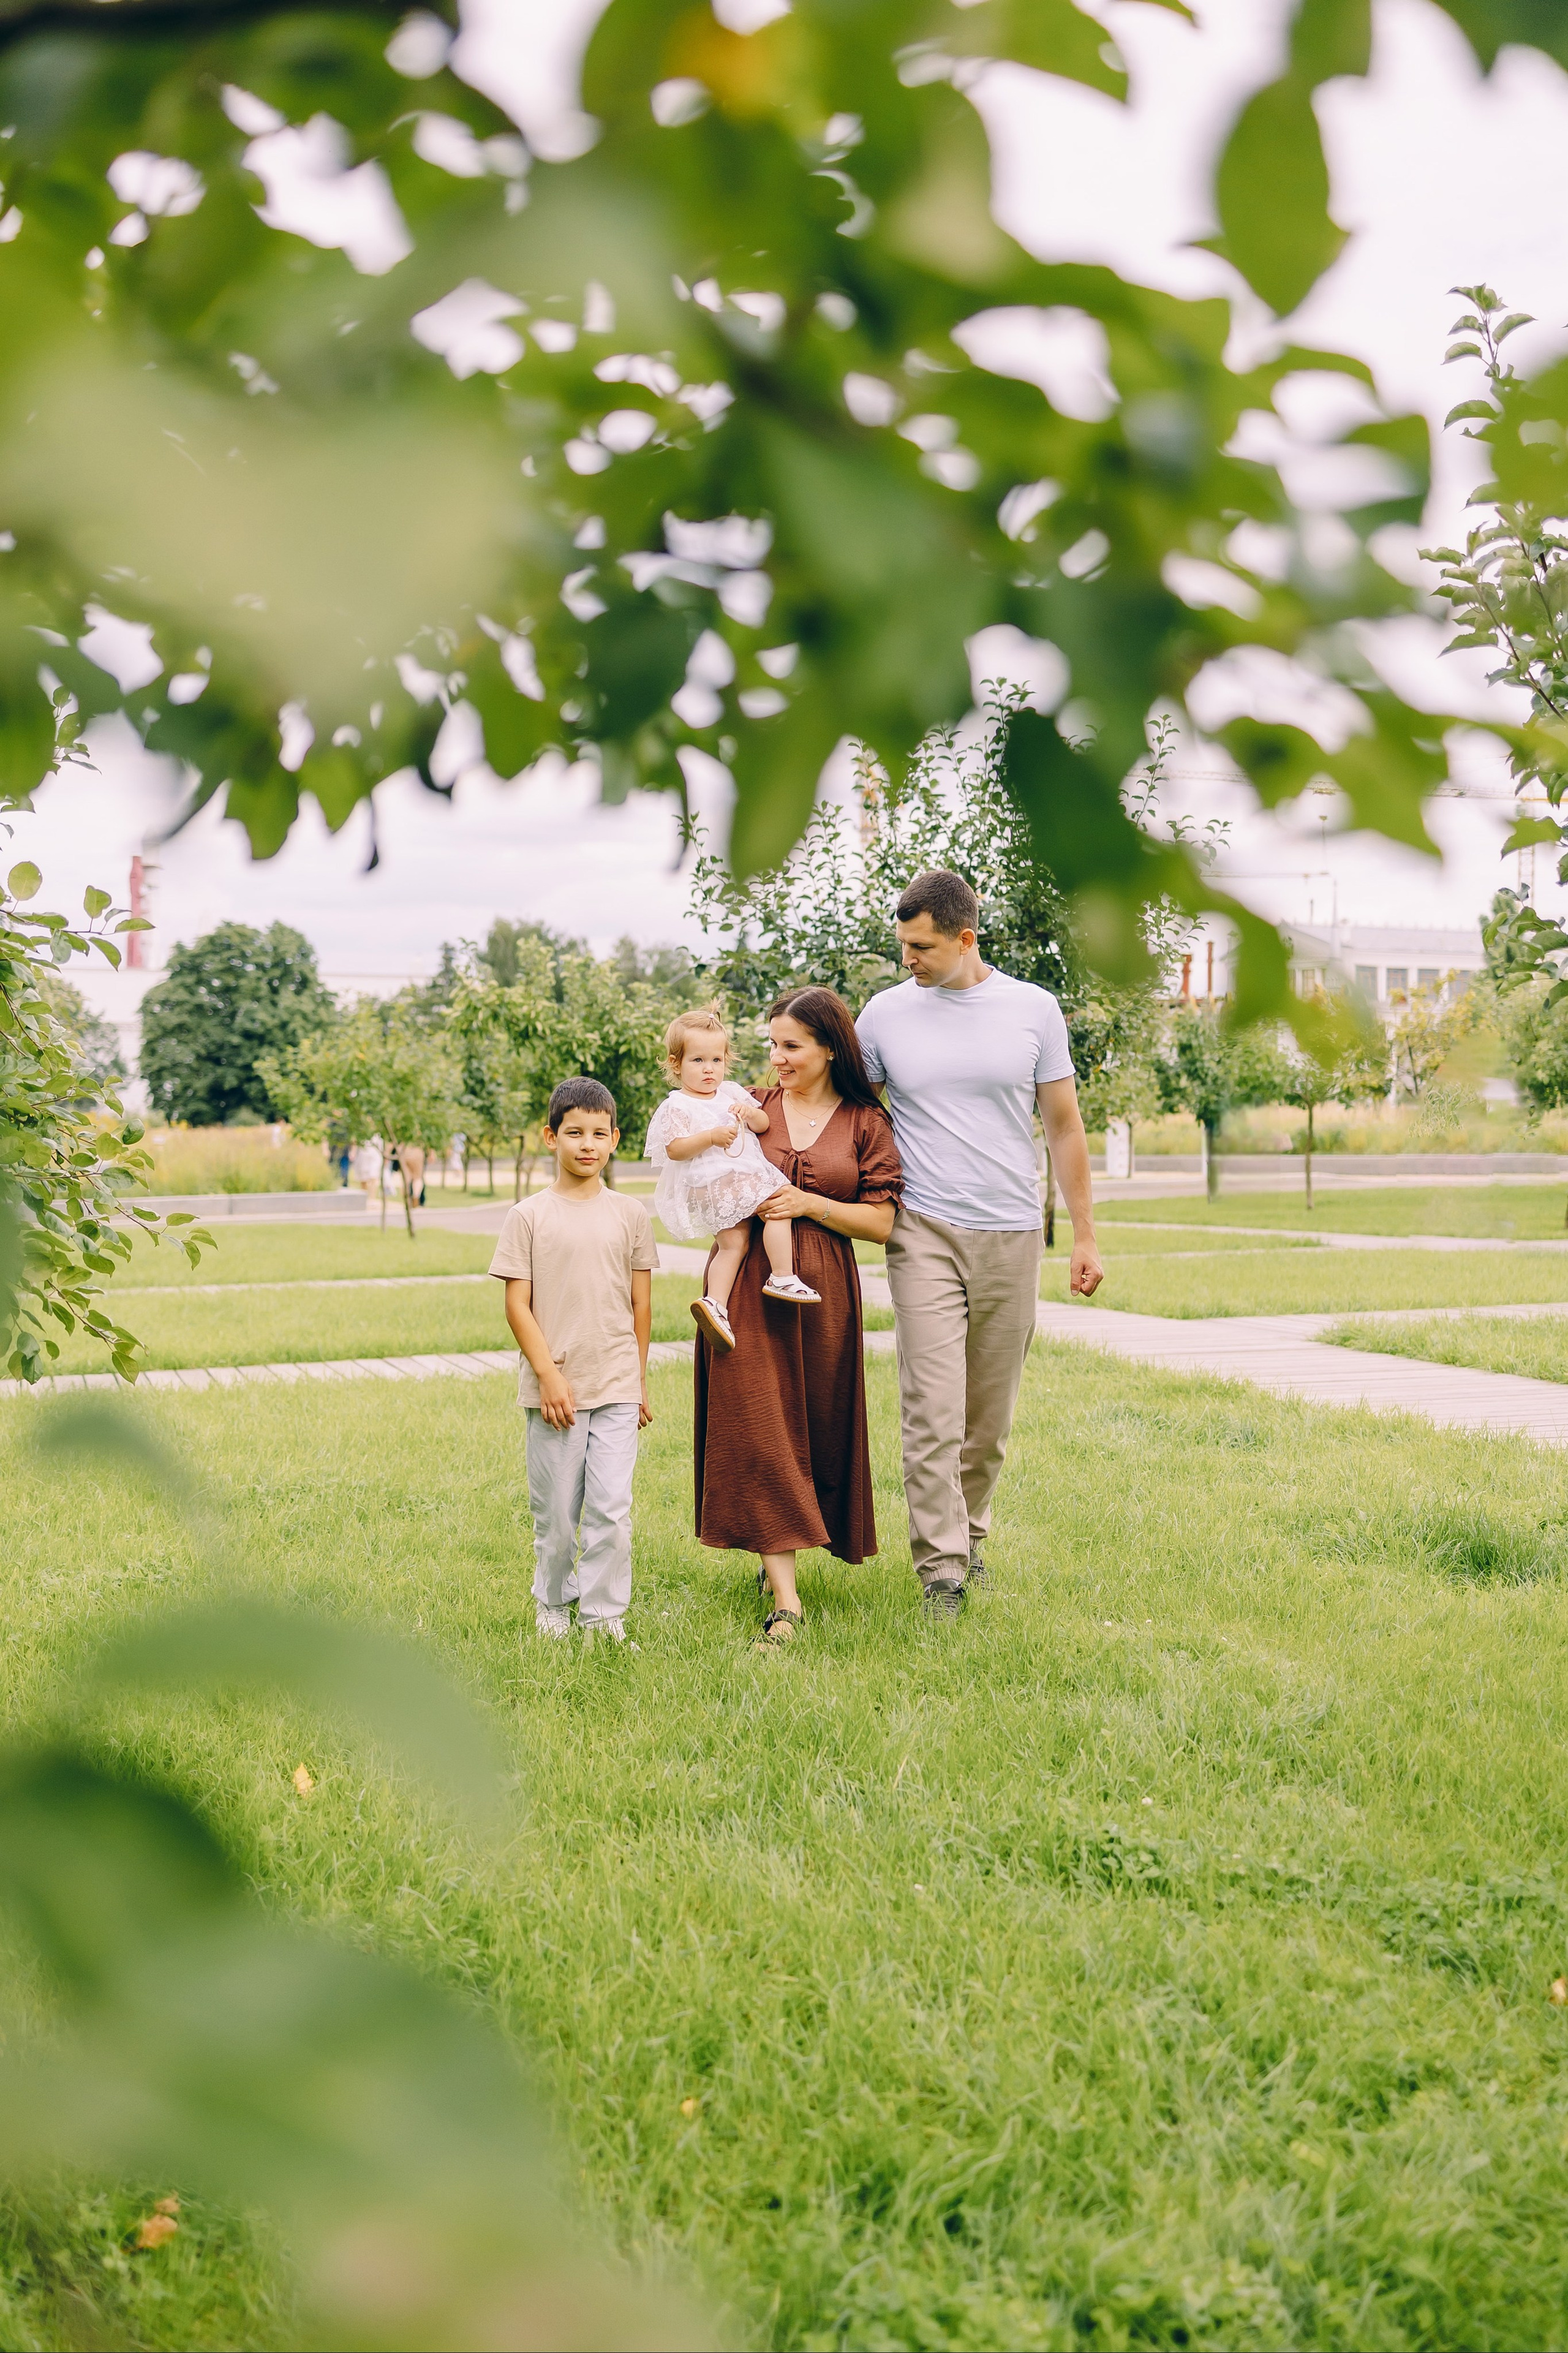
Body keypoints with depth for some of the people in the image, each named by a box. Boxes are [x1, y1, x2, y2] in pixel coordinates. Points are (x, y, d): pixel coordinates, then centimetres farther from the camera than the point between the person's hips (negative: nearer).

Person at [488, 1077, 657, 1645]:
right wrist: (548, 1374, -10)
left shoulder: (630, 1214, 5)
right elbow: (517, 1305, -3)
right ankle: (553, 1604, 25)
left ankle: (604, 1615, 7)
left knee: (613, 1509, -5)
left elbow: (641, 1303, 11)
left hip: (617, 1388, 1)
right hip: (554, 1389, -1)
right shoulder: (528, 1216, -1)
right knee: (556, 1511, 6)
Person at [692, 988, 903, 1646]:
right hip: (747, 1286, 0)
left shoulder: (867, 1123, 4)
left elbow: (881, 1223, 0)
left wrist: (808, 1203, -11)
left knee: (817, 1430, 9)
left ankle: (780, 1555, 34)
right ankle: (784, 1598, -9)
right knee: (758, 1434, -8)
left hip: (821, 1293, 0)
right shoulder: (752, 1108, 8)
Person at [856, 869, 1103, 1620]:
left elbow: (1064, 1126, 8)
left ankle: (971, 1535, 28)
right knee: (932, 1411, -10)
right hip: (924, 1233, -1)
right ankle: (941, 1566, -7)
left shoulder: (1033, 1009, 2)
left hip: (1011, 1237, 1)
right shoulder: (885, 1014, 2)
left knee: (991, 1416, 10)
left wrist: (1085, 1236, 7)